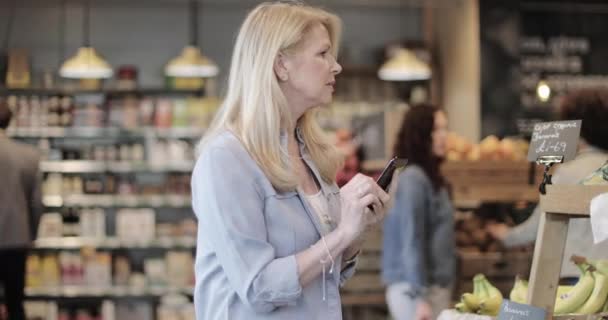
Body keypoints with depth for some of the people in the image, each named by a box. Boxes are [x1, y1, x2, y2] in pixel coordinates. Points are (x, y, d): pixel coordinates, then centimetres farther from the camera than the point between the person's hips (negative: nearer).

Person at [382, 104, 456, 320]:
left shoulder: (431, 178, 13)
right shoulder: (412, 179, -14)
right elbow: (411, 242, -18)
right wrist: (420, 298, -21)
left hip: (436, 285, 9)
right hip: (415, 289, -9)